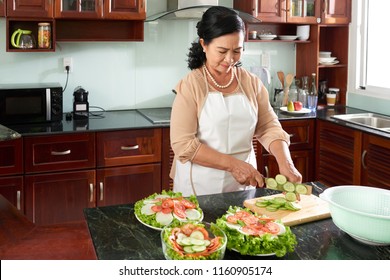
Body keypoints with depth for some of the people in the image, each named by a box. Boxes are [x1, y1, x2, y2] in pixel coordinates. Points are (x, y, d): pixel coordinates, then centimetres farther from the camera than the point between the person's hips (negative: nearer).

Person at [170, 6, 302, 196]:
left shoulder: (252, 83, 1)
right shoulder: (190, 86, -12)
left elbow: (268, 127, 2)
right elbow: (183, 144, -17)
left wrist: (285, 162, -16)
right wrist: (233, 164, -22)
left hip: (243, 184, 4)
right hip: (200, 188, -4)